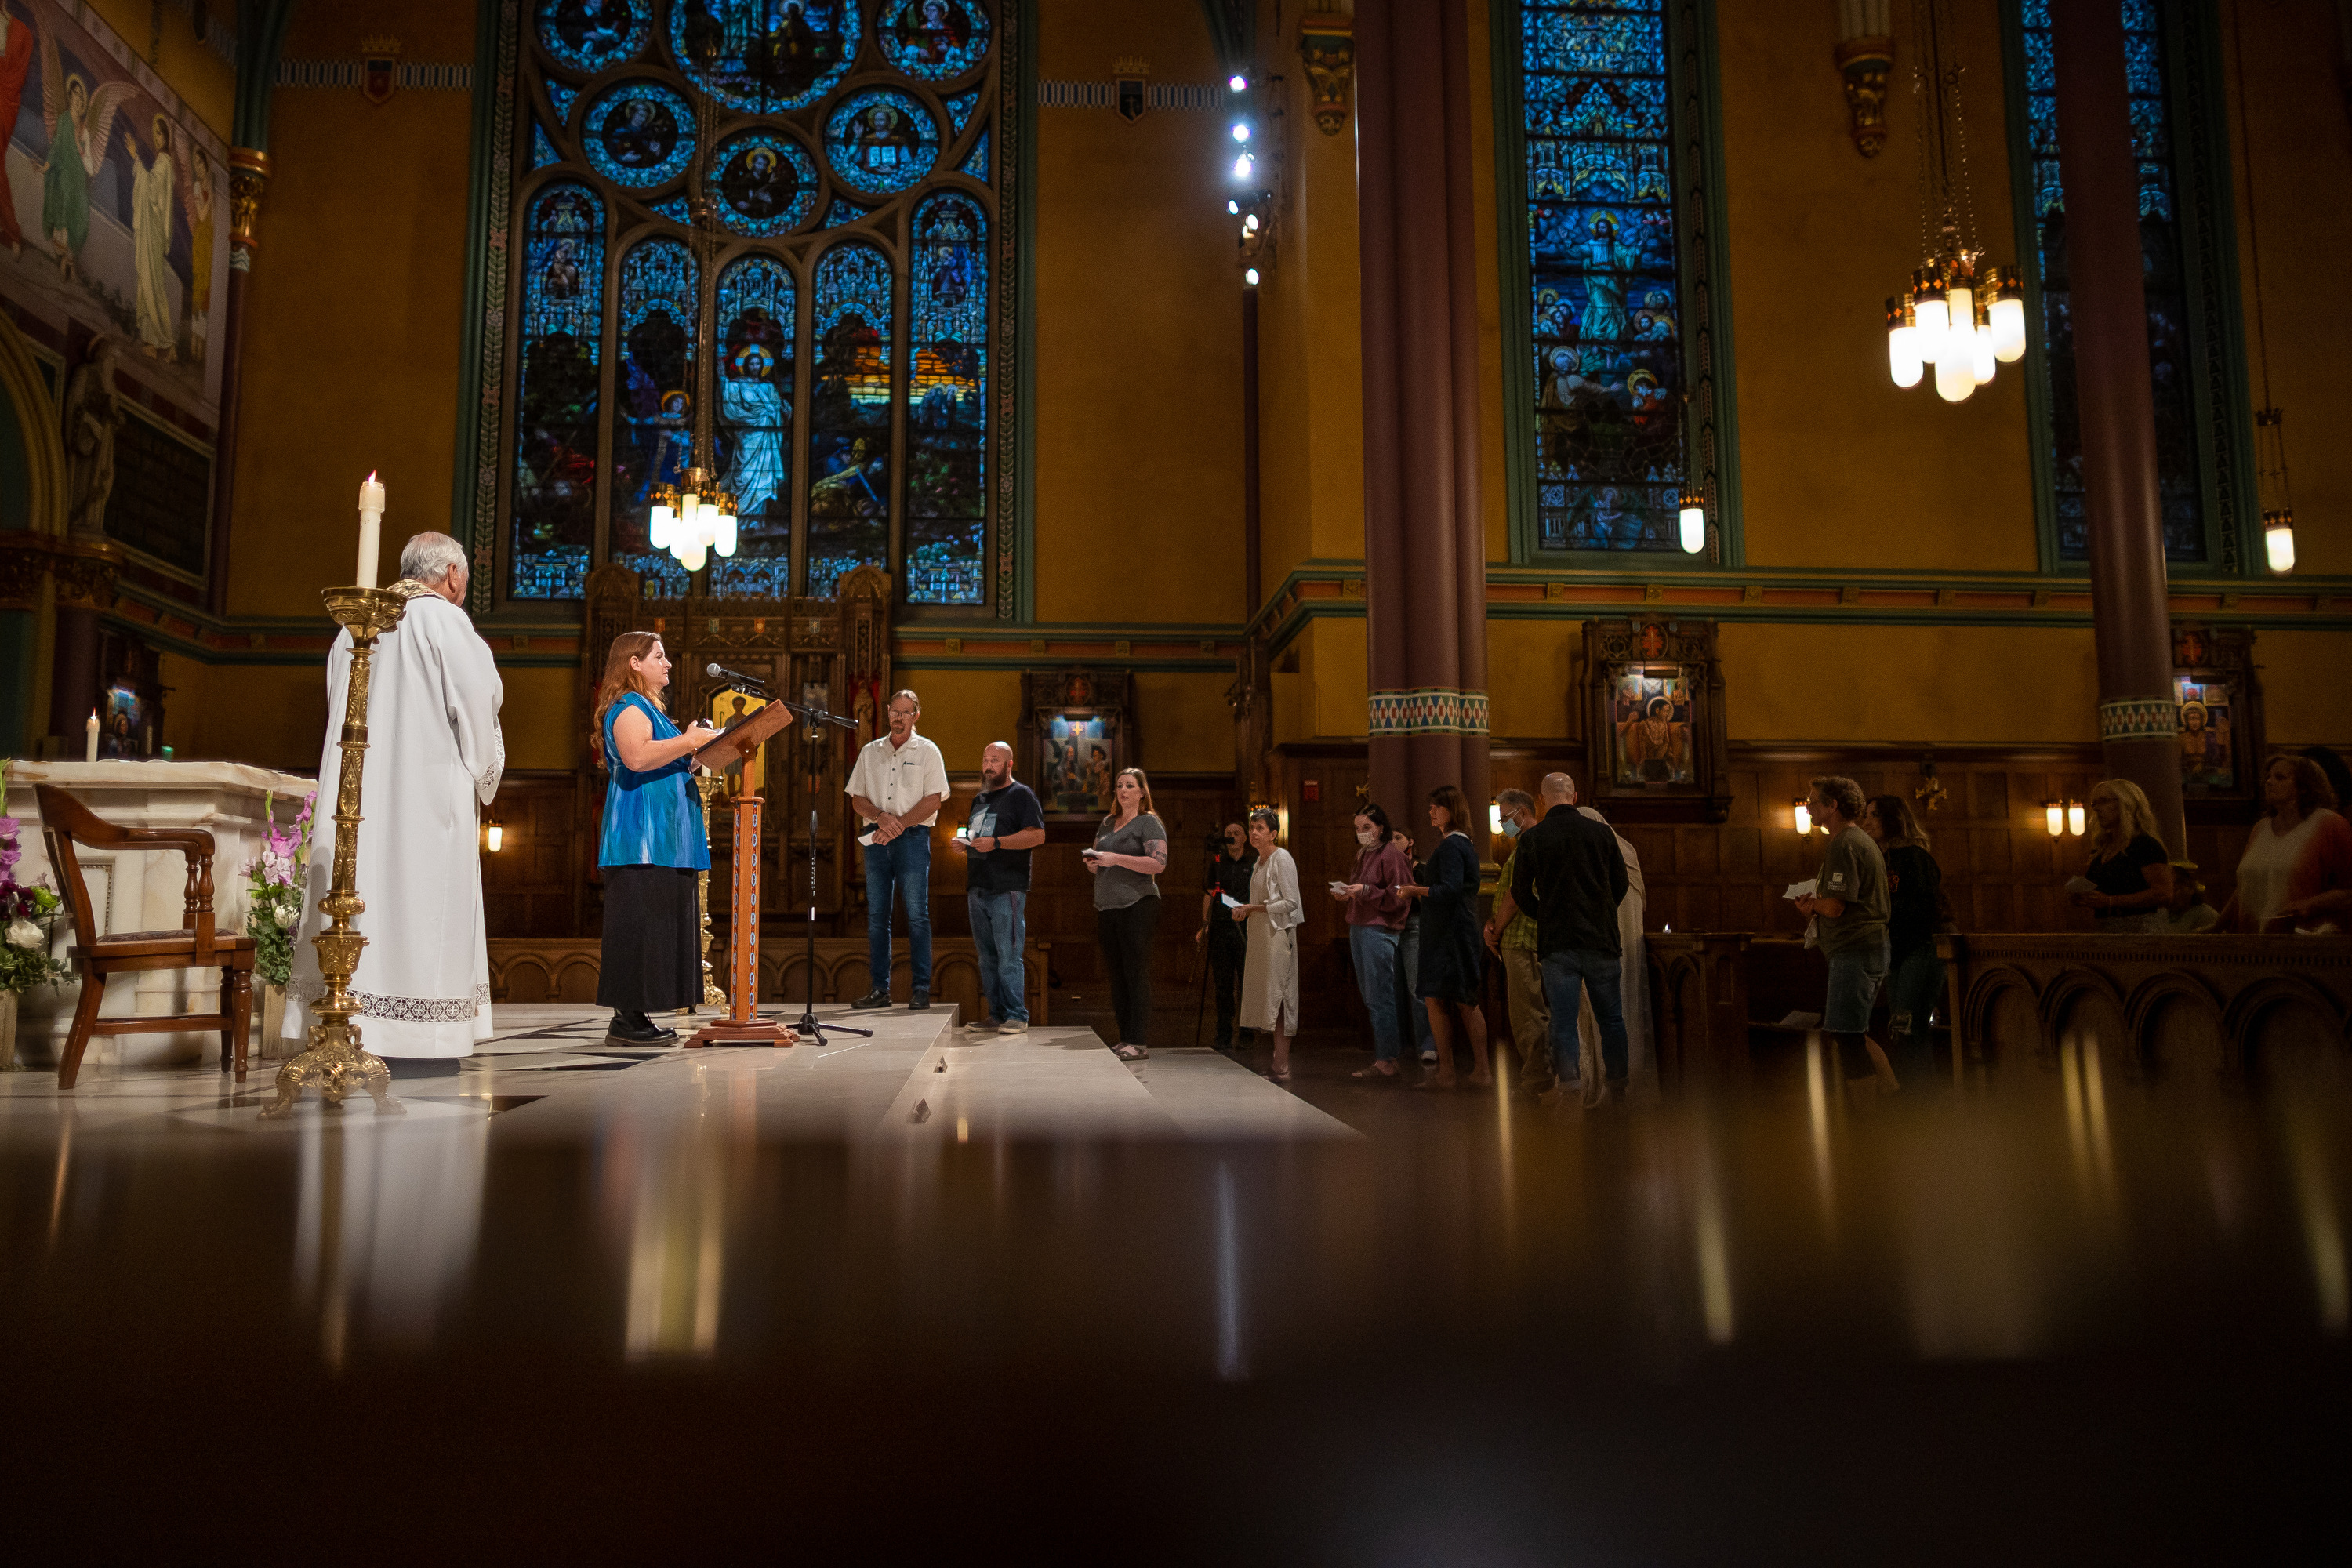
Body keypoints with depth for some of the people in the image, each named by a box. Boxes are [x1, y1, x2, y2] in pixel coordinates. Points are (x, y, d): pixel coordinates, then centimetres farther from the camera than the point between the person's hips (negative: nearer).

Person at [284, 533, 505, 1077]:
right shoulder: (445, 621, -5)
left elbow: (337, 710, 19)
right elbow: (477, 704, -9)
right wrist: (480, 776, 6)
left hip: (355, 784, 7)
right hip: (428, 787, -6)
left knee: (364, 894, 6)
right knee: (419, 904, -6)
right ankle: (414, 1041, -7)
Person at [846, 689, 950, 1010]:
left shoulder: (927, 751, 4)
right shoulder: (870, 751, 15)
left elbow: (934, 800, -4)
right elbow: (857, 799, 11)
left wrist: (899, 823, -12)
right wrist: (881, 817, -8)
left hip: (913, 837, -4)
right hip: (876, 839, 4)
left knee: (917, 914, -6)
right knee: (876, 915, 3)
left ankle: (921, 989, -4)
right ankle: (879, 989, 8)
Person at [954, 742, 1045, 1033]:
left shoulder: (1022, 795, -1)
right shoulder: (979, 798, 23)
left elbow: (1037, 835, -11)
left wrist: (996, 842, -19)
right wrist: (965, 842, 7)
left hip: (1007, 889, -8)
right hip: (978, 888, 8)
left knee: (1008, 955, -9)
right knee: (987, 956, 8)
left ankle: (1016, 1015, -4)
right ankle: (996, 1014, 13)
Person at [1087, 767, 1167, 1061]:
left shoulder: (1149, 823, -2)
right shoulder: (1107, 824, 20)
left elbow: (1159, 863, -14)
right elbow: (1097, 860, 27)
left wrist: (1116, 858, -16)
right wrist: (1092, 862, 3)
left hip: (1136, 906, -7)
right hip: (1106, 907, 7)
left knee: (1136, 975, -8)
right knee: (1116, 975, 8)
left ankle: (1139, 1042, -8)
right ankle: (1125, 1038, 14)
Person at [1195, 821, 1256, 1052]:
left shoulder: (1255, 864, 6)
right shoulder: (1217, 864, 13)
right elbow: (1209, 895, 15)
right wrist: (1204, 925, 9)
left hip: (1246, 930, -2)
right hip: (1220, 929, 2)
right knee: (1223, 983, 2)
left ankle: (1247, 1033, 5)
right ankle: (1223, 1035, 8)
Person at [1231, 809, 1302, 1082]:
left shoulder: (1282, 859, -9)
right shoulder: (1260, 861, 17)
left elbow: (1290, 903, -14)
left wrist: (1253, 908, -14)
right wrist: (1245, 911, 6)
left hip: (1278, 933, -9)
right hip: (1260, 935, 9)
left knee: (1278, 997, -10)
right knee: (1267, 997, 7)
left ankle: (1282, 1067, -9)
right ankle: (1277, 1063, 11)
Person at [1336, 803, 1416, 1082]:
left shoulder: (1391, 855, -8)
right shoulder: (1364, 855, 19)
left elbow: (1398, 898, -14)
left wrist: (1365, 891, -20)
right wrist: (1345, 894, 6)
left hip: (1380, 930, -9)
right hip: (1358, 930, 9)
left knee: (1379, 998, -9)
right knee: (1369, 997, 10)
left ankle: (1386, 1063, -6)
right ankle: (1387, 1057, 15)